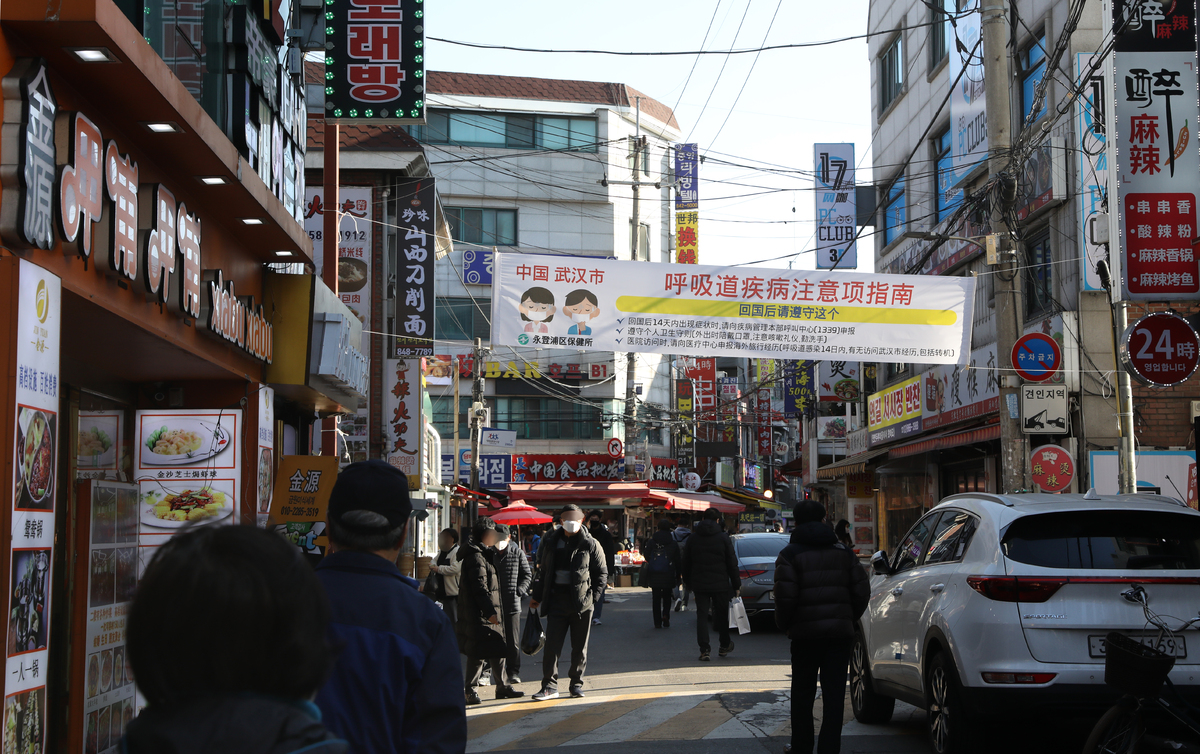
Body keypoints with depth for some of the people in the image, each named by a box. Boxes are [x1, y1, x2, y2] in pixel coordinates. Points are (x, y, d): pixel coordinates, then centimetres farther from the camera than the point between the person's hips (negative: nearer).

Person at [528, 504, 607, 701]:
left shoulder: (590, 545, 0)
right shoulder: (551, 542, 9)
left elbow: (601, 574, 3)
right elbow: (543, 571, 17)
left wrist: (593, 598, -6)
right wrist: (537, 596, 14)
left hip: (581, 602, -2)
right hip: (557, 600, 2)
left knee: (580, 646, 6)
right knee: (552, 644, -4)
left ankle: (576, 683, 19)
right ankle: (550, 686, 1)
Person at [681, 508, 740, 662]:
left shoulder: (693, 538, 2)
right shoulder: (723, 537, -5)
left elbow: (686, 563, 8)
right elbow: (732, 563, -3)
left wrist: (688, 582, 18)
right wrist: (736, 585, 3)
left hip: (699, 584, 1)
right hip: (720, 584, -1)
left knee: (702, 615, 2)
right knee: (721, 614, 13)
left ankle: (704, 649, -7)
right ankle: (725, 646, 26)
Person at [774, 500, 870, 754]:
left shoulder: (790, 554, -5)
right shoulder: (844, 552, 9)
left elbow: (785, 597, -14)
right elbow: (861, 592, 5)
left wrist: (784, 624, 1)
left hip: (805, 632, -3)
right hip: (840, 632, 3)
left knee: (802, 694, 10)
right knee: (834, 694, 3)